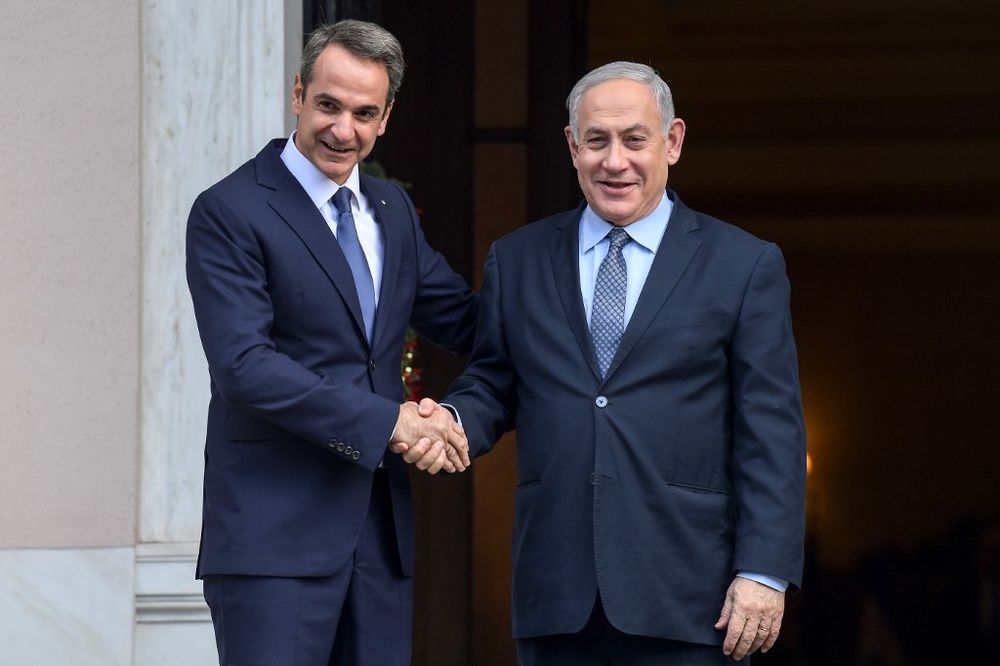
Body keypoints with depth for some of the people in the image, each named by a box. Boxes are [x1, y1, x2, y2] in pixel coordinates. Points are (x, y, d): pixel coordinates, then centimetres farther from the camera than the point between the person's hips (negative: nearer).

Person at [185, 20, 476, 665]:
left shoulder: (392, 210, 16)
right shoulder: (230, 212, -7)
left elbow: (469, 322, 23)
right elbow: (243, 364, -16)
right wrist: (386, 420, -18)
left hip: (380, 531, 6)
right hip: (274, 534, -6)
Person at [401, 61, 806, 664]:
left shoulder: (745, 265, 4)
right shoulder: (516, 261, 12)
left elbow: (772, 432, 0)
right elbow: (491, 386, 16)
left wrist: (765, 572, -8)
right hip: (555, 587, 3)